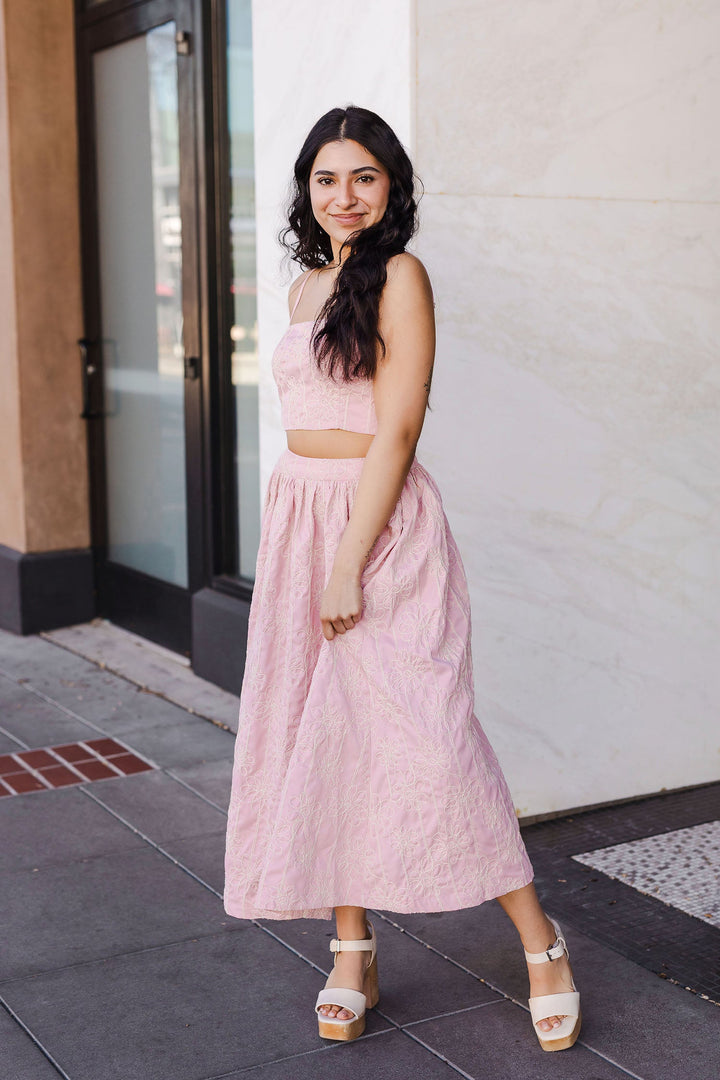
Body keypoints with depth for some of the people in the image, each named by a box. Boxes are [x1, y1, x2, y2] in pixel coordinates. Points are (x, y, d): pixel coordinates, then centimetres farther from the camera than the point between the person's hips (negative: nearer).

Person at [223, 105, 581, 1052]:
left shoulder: (399, 277, -7)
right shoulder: (306, 288, 16)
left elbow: (396, 429, -14)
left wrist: (352, 563, -18)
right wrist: (307, 548, 14)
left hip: (382, 526, -7)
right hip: (297, 518, 7)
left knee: (422, 736, -8)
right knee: (320, 739, 7)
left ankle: (541, 945, 8)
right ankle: (353, 956, 19)